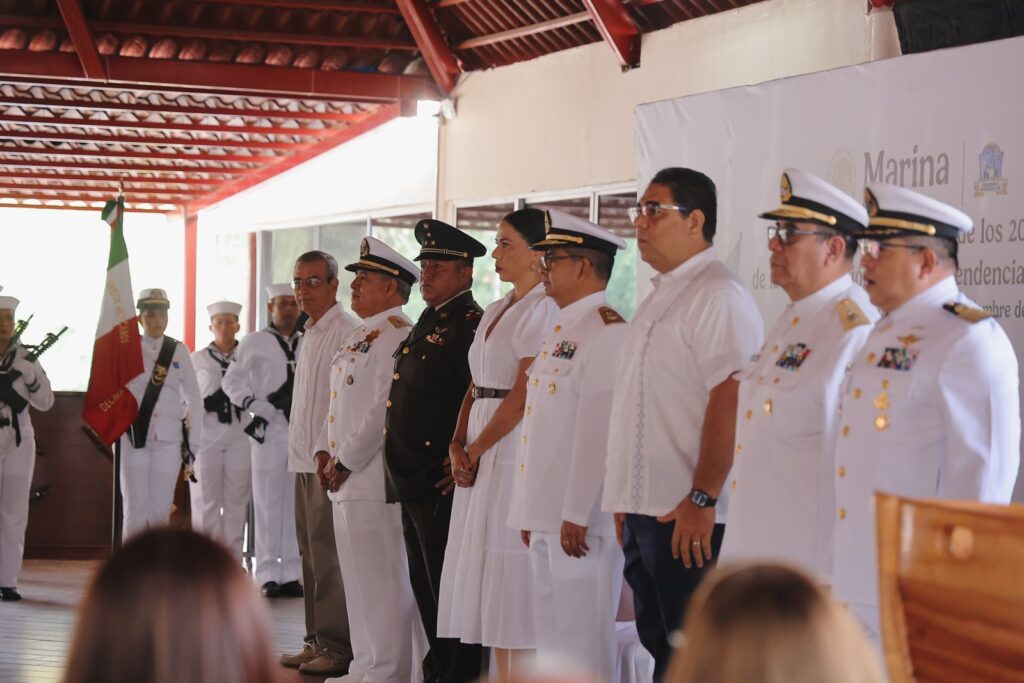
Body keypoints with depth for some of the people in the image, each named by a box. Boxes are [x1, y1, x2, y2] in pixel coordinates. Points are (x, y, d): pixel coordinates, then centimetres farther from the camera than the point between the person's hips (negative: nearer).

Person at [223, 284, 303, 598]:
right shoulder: (254, 343, 3)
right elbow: (232, 381, 5)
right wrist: (254, 404, -9)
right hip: (269, 429, -2)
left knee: (296, 502, 4)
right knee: (267, 501, 0)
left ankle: (291, 573, 10)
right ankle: (268, 574, 4)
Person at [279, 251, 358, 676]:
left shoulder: (346, 332, -9)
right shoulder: (310, 334, 20)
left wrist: (325, 450, -20)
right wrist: (304, 449, 16)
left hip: (328, 459, -9)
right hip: (305, 458, 9)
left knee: (327, 555, -9)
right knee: (311, 555, 11)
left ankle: (336, 648, -6)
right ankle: (317, 641, 16)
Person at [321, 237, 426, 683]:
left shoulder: (395, 334, -13)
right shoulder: (359, 337, 19)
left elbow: (384, 408, -20)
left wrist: (347, 461, -15)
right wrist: (333, 458, 13)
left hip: (374, 475, -10)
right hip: (348, 479, 10)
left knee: (383, 583, -6)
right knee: (361, 580, 15)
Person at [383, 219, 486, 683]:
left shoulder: (471, 325, -12)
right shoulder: (424, 327, 19)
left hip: (443, 485, -10)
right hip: (412, 483, 10)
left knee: (448, 591, -5)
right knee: (425, 589, 16)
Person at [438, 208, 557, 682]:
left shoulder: (544, 310, -11)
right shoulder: (495, 312, 17)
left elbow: (522, 396, -16)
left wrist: (477, 450, -10)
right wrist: (458, 445, 0)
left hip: (518, 449, -9)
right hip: (481, 456, 9)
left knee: (512, 579, -7)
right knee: (489, 578, 10)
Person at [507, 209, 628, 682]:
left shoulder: (606, 330, -12)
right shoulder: (561, 331, 20)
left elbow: (597, 427, -19)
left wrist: (576, 514, -21)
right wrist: (529, 512, 18)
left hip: (580, 520, -10)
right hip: (547, 517, 10)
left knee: (583, 643, -6)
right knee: (550, 642, 13)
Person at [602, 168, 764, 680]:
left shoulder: (719, 297, -13)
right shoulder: (661, 296, 19)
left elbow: (729, 401, -21)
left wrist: (702, 499, -24)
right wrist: (625, 503, 19)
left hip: (690, 519, -10)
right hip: (645, 510, 10)